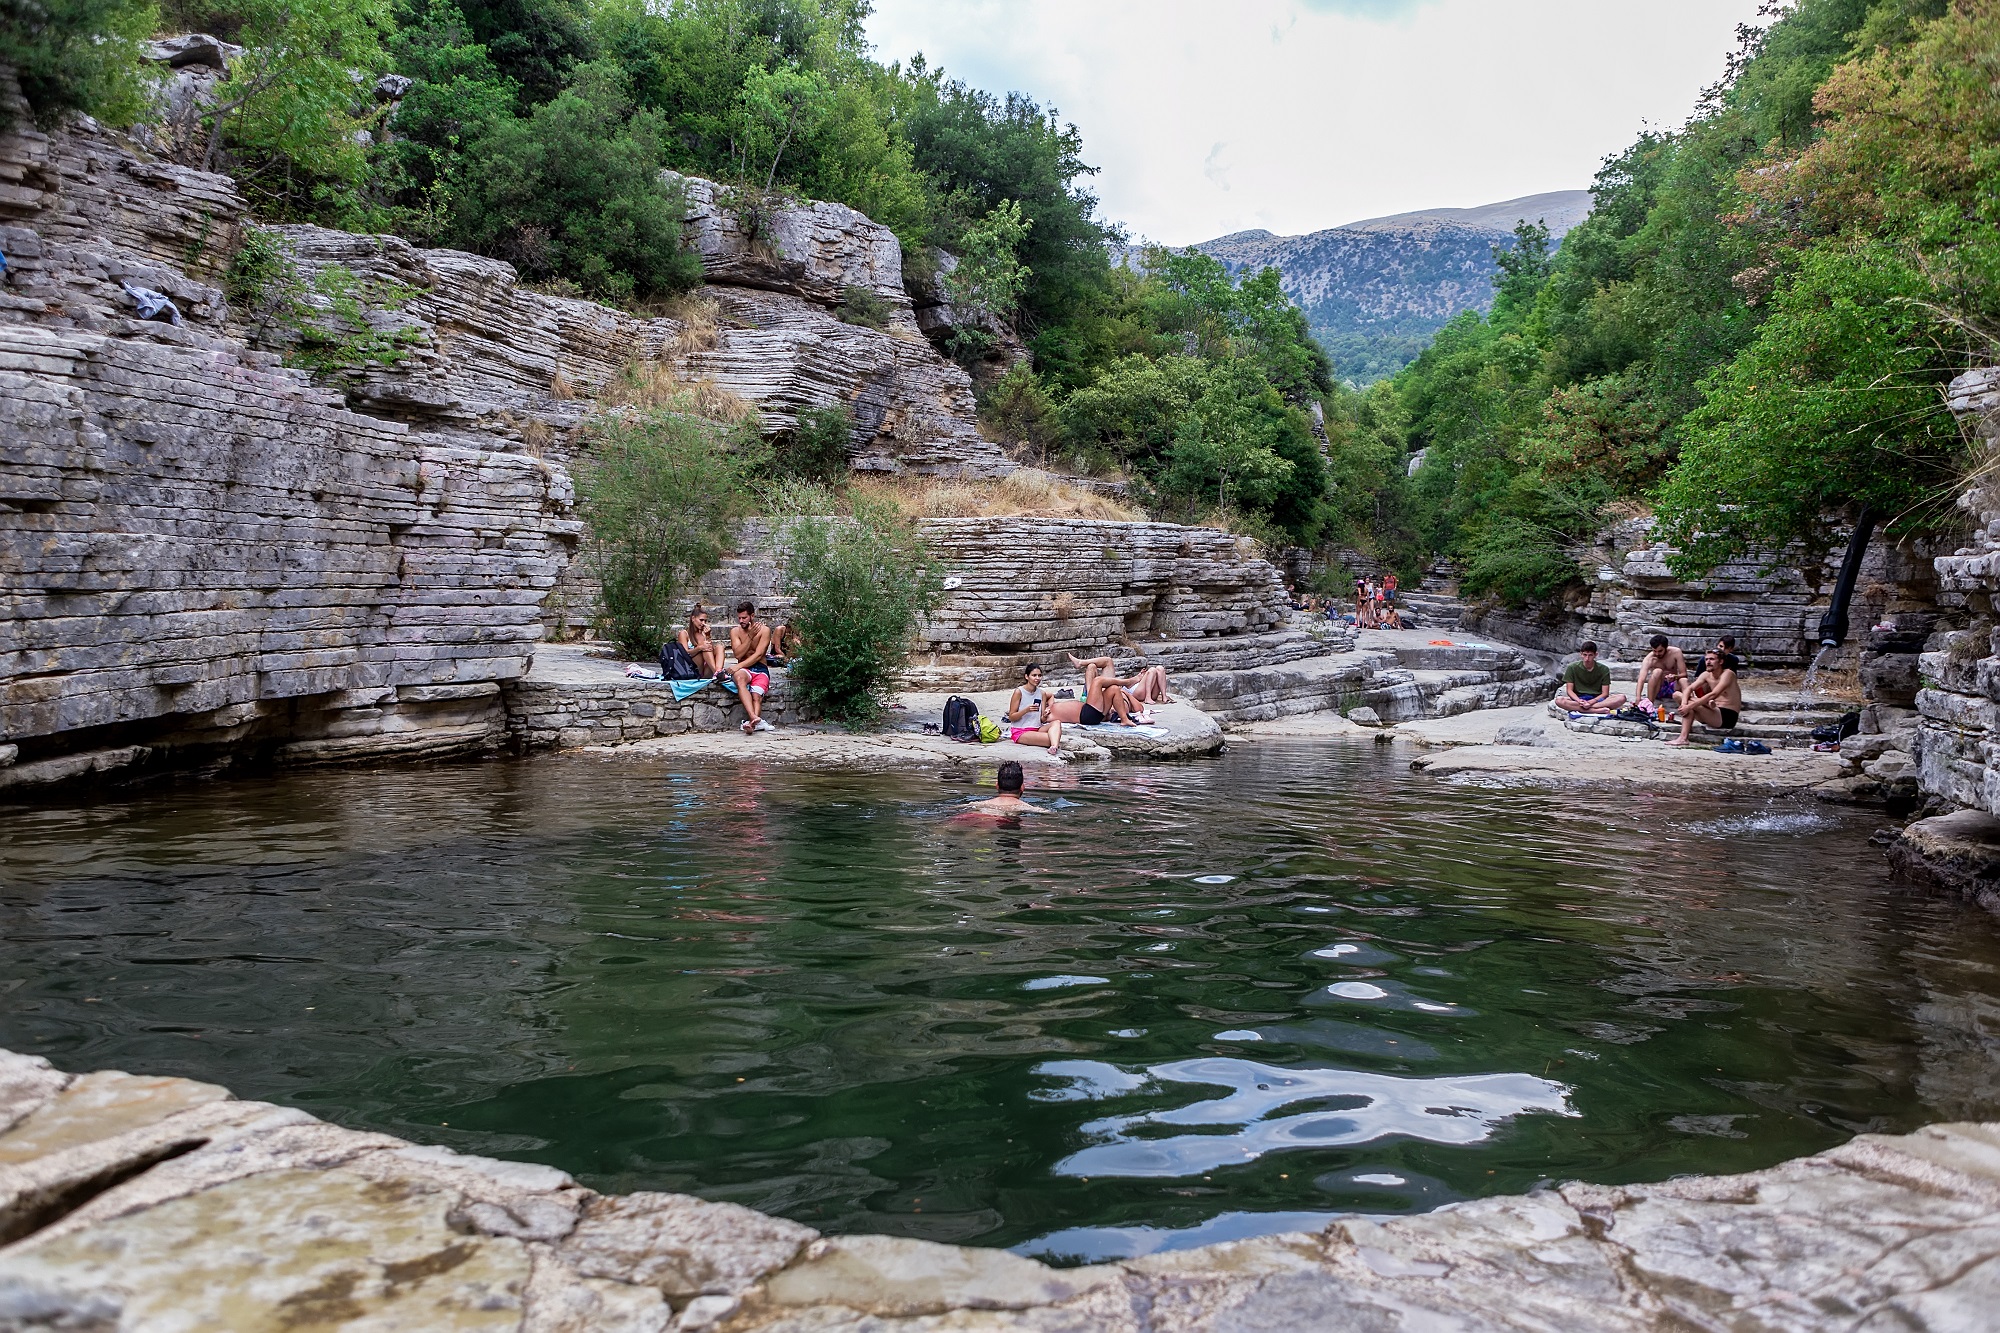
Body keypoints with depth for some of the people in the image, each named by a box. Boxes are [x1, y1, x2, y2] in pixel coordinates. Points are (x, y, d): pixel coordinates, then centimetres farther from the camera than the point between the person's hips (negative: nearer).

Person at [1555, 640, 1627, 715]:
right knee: (1559, 700, -33)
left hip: (1596, 699, 1)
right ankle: (1598, 710, -35)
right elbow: (1569, 690, -1)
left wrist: (1592, 701, -20)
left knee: (1621, 698, -26)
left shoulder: (1603, 669, 3)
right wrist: (1579, 701, -21)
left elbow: (1605, 693, -1)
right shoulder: (1572, 668, 1)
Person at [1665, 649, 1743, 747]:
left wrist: (1689, 706, -30)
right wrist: (1684, 702, -24)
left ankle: (1683, 738, -23)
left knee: (1691, 705, -25)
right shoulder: (1706, 675, 8)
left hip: (1728, 718, -8)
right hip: (1716, 711, 8)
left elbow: (1713, 695, -26)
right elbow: (1690, 688, -1)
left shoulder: (1728, 673, -14)